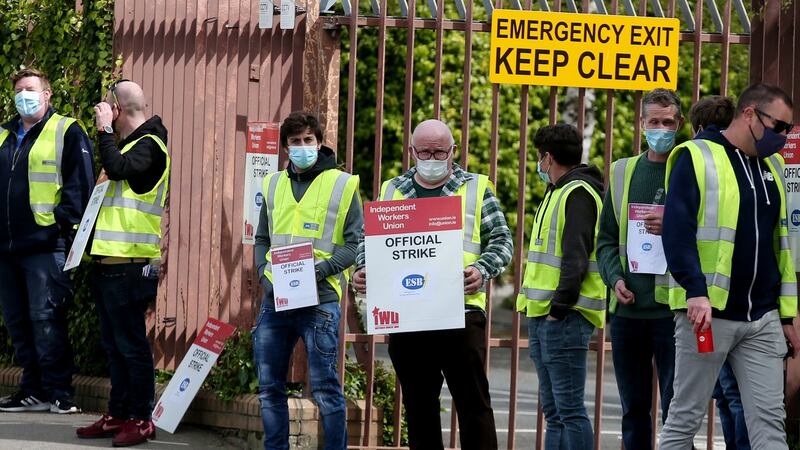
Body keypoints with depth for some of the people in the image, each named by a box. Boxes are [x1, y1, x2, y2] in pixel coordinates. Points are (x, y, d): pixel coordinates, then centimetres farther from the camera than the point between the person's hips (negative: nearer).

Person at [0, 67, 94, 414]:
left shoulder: (67, 132, -1)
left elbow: (79, 183, -8)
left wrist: (66, 223, -16)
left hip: (45, 243, -7)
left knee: (46, 318, -10)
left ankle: (59, 391, -5)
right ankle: (33, 390, 15)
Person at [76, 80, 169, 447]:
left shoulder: (149, 145, -10)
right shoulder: (128, 144, 18)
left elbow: (117, 168, -27)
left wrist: (106, 130, -17)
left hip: (130, 263, -10)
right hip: (109, 261, 10)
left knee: (131, 344, -6)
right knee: (114, 344, 13)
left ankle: (141, 419, -1)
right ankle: (118, 415, 19)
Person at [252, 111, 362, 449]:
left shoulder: (342, 185, 1)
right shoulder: (274, 185, 15)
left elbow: (355, 243, -2)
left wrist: (320, 270, -15)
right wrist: (266, 276, 2)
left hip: (319, 300, -5)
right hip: (275, 300, 5)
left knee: (325, 388, -3)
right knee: (269, 387, 8)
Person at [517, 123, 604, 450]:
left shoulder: (577, 193, -10)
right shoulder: (558, 193, 22)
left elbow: (576, 258, -19)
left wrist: (559, 307, -21)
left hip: (564, 316, -11)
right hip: (542, 314, 11)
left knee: (569, 408, -11)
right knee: (553, 410, 11)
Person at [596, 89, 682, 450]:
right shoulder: (622, 172, 14)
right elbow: (606, 239, 14)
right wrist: (616, 278, -2)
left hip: (672, 308, -4)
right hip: (627, 308, 5)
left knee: (675, 406, -6)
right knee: (633, 408, 10)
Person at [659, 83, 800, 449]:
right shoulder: (697, 158, -4)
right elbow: (677, 232, -13)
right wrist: (695, 292, -24)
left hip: (762, 319, 6)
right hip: (708, 312, -6)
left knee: (769, 419, -1)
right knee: (686, 416, 2)